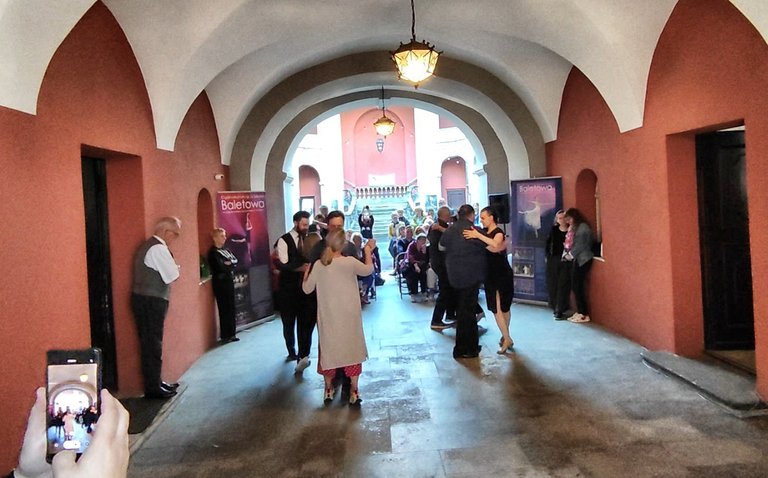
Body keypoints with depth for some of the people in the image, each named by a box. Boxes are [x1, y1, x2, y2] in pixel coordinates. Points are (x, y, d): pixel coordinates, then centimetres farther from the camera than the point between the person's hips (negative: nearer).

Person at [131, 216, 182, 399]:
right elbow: (172, 275, -18)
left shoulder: (149, 246, 17)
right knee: (153, 344, -4)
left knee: (151, 343, 16)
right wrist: (174, 267, 1)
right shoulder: (158, 248, -16)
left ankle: (155, 382, 26)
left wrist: (171, 267, 3)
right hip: (151, 302, -10)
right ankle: (153, 388, 3)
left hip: (145, 300, 10)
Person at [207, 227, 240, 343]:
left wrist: (227, 264, -9)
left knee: (231, 308, 9)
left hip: (229, 281, 7)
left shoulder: (226, 250, 16)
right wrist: (231, 265, -4)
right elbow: (221, 267, -19)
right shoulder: (213, 252, -8)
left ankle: (231, 334, 16)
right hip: (220, 283, -7)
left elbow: (235, 261, 6)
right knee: (224, 309, -4)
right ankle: (225, 336, 2)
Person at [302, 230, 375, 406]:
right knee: (352, 348, 11)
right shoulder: (349, 262, -14)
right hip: (349, 315, -2)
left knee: (328, 347, 16)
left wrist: (306, 273, 19)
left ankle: (328, 388, 26)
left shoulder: (318, 265, -7)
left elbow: (307, 289, 1)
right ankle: (354, 391, 13)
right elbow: (369, 270, 3)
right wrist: (368, 251, 17)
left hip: (328, 315, 2)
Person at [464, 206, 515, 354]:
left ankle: (506, 338, 4)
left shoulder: (499, 232, -14)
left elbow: (495, 245, -35)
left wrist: (477, 236, -38)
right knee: (496, 307, 6)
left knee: (501, 307, -4)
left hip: (502, 275, -6)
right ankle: (506, 337, 15)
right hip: (490, 274, 6)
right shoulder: (484, 232, 9)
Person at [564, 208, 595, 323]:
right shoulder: (576, 227, 17)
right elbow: (575, 244, 13)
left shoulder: (583, 227, -11)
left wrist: (571, 254, -9)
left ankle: (584, 314, -1)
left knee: (578, 286, -7)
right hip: (578, 259, 9)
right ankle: (580, 312, 14)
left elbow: (580, 244, -16)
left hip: (583, 260, -9)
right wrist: (569, 252, -1)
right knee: (575, 286, 8)